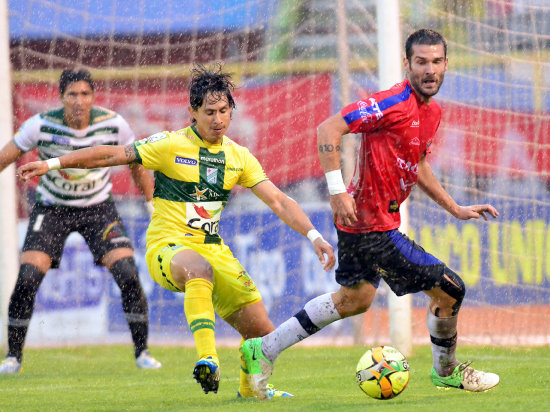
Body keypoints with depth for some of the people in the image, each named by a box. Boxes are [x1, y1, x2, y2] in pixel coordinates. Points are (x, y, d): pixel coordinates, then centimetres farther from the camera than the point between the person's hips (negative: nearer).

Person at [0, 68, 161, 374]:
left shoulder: (114, 124, -15)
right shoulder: (41, 125, -19)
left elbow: (137, 165, 2)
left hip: (99, 208, 1)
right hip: (51, 208, -1)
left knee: (128, 275, -16)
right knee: (27, 278, -16)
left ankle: (142, 352, 1)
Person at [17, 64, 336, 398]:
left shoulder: (239, 157, 7)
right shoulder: (172, 145, -6)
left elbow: (279, 201, 6)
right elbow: (112, 155, -4)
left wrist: (314, 235, -6)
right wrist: (53, 164, -9)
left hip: (213, 249, 5)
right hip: (168, 246, -5)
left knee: (261, 330, -1)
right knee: (200, 268, -43)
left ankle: (250, 388, 28)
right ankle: (207, 359, -48)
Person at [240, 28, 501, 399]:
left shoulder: (432, 112, 8)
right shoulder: (394, 103, -21)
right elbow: (329, 129, -24)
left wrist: (455, 209, 21)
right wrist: (338, 191, -27)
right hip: (373, 226, -11)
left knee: (355, 299, 26)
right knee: (450, 289, -4)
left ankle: (264, 350, 32)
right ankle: (447, 371, 21)